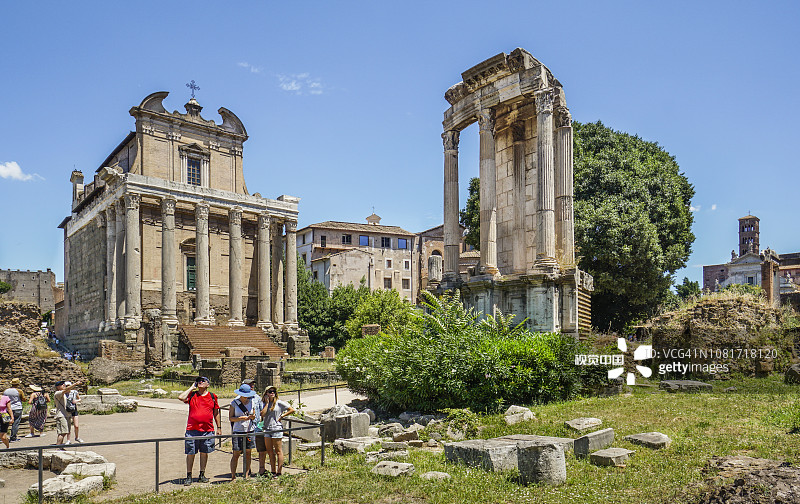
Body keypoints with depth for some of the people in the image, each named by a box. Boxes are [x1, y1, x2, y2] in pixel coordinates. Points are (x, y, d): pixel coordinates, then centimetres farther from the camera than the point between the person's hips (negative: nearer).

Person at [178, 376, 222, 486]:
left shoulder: (212, 396, 8)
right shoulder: (192, 395, 6)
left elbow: (216, 413, 14)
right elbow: (181, 397, -15)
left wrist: (219, 428, 11)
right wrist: (191, 388, -3)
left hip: (208, 430, 1)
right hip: (192, 430, -1)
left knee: (204, 452, 9)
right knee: (190, 453, 2)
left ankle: (202, 475, 21)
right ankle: (188, 476, 13)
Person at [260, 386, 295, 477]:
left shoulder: (279, 403, -4)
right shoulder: (264, 404, 9)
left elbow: (292, 410, -4)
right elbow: (262, 414, -8)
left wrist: (282, 416, -8)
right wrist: (267, 403, -5)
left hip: (277, 429, -5)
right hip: (267, 429, 5)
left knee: (278, 452, 0)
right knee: (270, 452, 9)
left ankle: (279, 473, 4)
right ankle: (273, 472, 17)